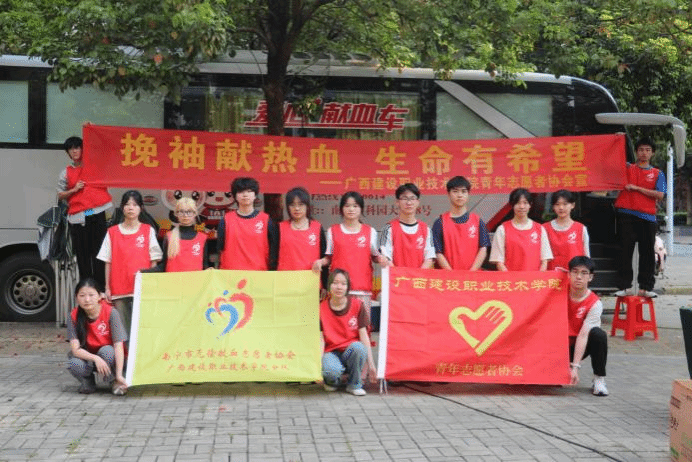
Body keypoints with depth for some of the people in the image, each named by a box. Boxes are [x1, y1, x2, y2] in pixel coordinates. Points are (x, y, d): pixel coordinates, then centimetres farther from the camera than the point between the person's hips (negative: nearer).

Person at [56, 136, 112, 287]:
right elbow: (60, 196, 15)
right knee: (82, 254, 0)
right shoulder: (66, 173, 14)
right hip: (77, 217, 1)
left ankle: (100, 285, -2)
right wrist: (74, 190, -3)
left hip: (97, 213, -1)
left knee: (99, 252, -4)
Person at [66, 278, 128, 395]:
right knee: (74, 364, -31)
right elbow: (75, 349, -20)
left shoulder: (110, 313, -20)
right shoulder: (73, 316, -15)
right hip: (87, 356, 1)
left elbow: (118, 345, -24)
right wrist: (95, 358, -38)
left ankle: (115, 382, -6)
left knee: (106, 351, -35)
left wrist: (119, 375, -33)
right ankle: (88, 382, 3)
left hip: (110, 358, -1)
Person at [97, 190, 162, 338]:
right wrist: (107, 287, 4)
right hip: (119, 288, 1)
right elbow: (108, 262, 9)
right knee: (122, 326, 1)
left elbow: (153, 260, 5)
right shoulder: (112, 232, 9)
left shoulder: (148, 231, 6)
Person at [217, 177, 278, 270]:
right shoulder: (226, 220, 7)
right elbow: (219, 250, 8)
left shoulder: (266, 220, 6)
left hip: (259, 271, 0)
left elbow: (273, 251, 7)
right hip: (231, 273, 0)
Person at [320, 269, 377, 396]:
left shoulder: (357, 305, -1)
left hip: (351, 352, 1)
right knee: (332, 371, -36)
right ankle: (332, 381, 5)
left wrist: (371, 365, -7)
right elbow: (320, 339, -4)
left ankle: (354, 384, -9)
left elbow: (363, 335, -4)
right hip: (331, 351, -1)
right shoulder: (321, 308, -2)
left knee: (358, 346, -35)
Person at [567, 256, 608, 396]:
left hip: (582, 345, -1)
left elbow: (583, 334, -25)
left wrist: (575, 367, -32)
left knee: (598, 334, -33)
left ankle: (599, 379, -16)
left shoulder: (595, 303, -18)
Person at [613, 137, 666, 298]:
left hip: (647, 217, 1)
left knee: (647, 253, 0)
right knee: (625, 251, -3)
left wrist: (636, 188, -6)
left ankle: (645, 287, 5)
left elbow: (659, 195, -1)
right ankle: (624, 286, -1)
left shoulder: (657, 174, 13)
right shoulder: (627, 168, 14)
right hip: (626, 215, -1)